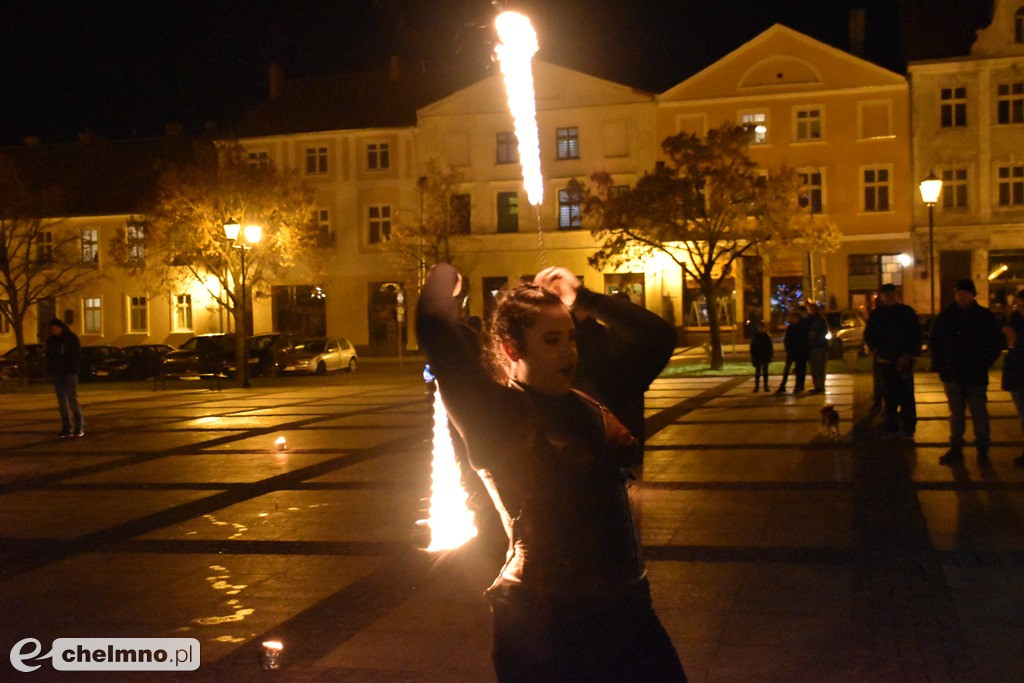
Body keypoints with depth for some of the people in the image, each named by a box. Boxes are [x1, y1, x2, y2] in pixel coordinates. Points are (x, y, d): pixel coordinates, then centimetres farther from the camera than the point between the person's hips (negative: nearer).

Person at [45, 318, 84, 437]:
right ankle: (66, 429, 6)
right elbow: (49, 357, 13)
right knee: (62, 401, 3)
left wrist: (73, 369, -10)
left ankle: (79, 426, -3)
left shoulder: (71, 338, -1)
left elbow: (77, 355, -2)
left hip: (69, 373, -4)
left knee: (72, 399, -9)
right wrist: (50, 371, 1)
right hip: (57, 374, 4)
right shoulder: (51, 340, 9)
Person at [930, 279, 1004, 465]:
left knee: (979, 412, 3)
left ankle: (982, 450, 15)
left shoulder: (985, 316, -2)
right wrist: (939, 364, 3)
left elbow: (996, 344, 2)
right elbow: (936, 341, 13)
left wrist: (984, 364, -6)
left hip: (975, 375, -2)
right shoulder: (946, 316, 5)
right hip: (952, 374, 2)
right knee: (956, 413, 9)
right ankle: (955, 449, 16)